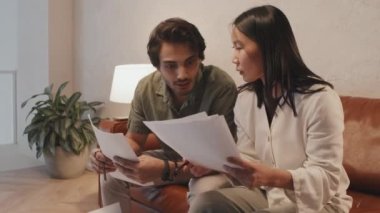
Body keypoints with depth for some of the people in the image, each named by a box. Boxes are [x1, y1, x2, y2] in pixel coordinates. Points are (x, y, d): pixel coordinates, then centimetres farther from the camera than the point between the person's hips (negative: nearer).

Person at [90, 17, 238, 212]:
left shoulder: (222, 87, -31)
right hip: (171, 159, 5)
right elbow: (134, 140, -1)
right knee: (111, 177, -4)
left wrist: (165, 170, -49)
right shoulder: (146, 88, -15)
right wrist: (113, 155, -25)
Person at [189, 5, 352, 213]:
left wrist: (274, 177, -37)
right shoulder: (245, 98, 1)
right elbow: (247, 159, 5)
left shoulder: (319, 99, -19)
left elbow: (326, 178, -20)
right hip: (266, 194, 6)